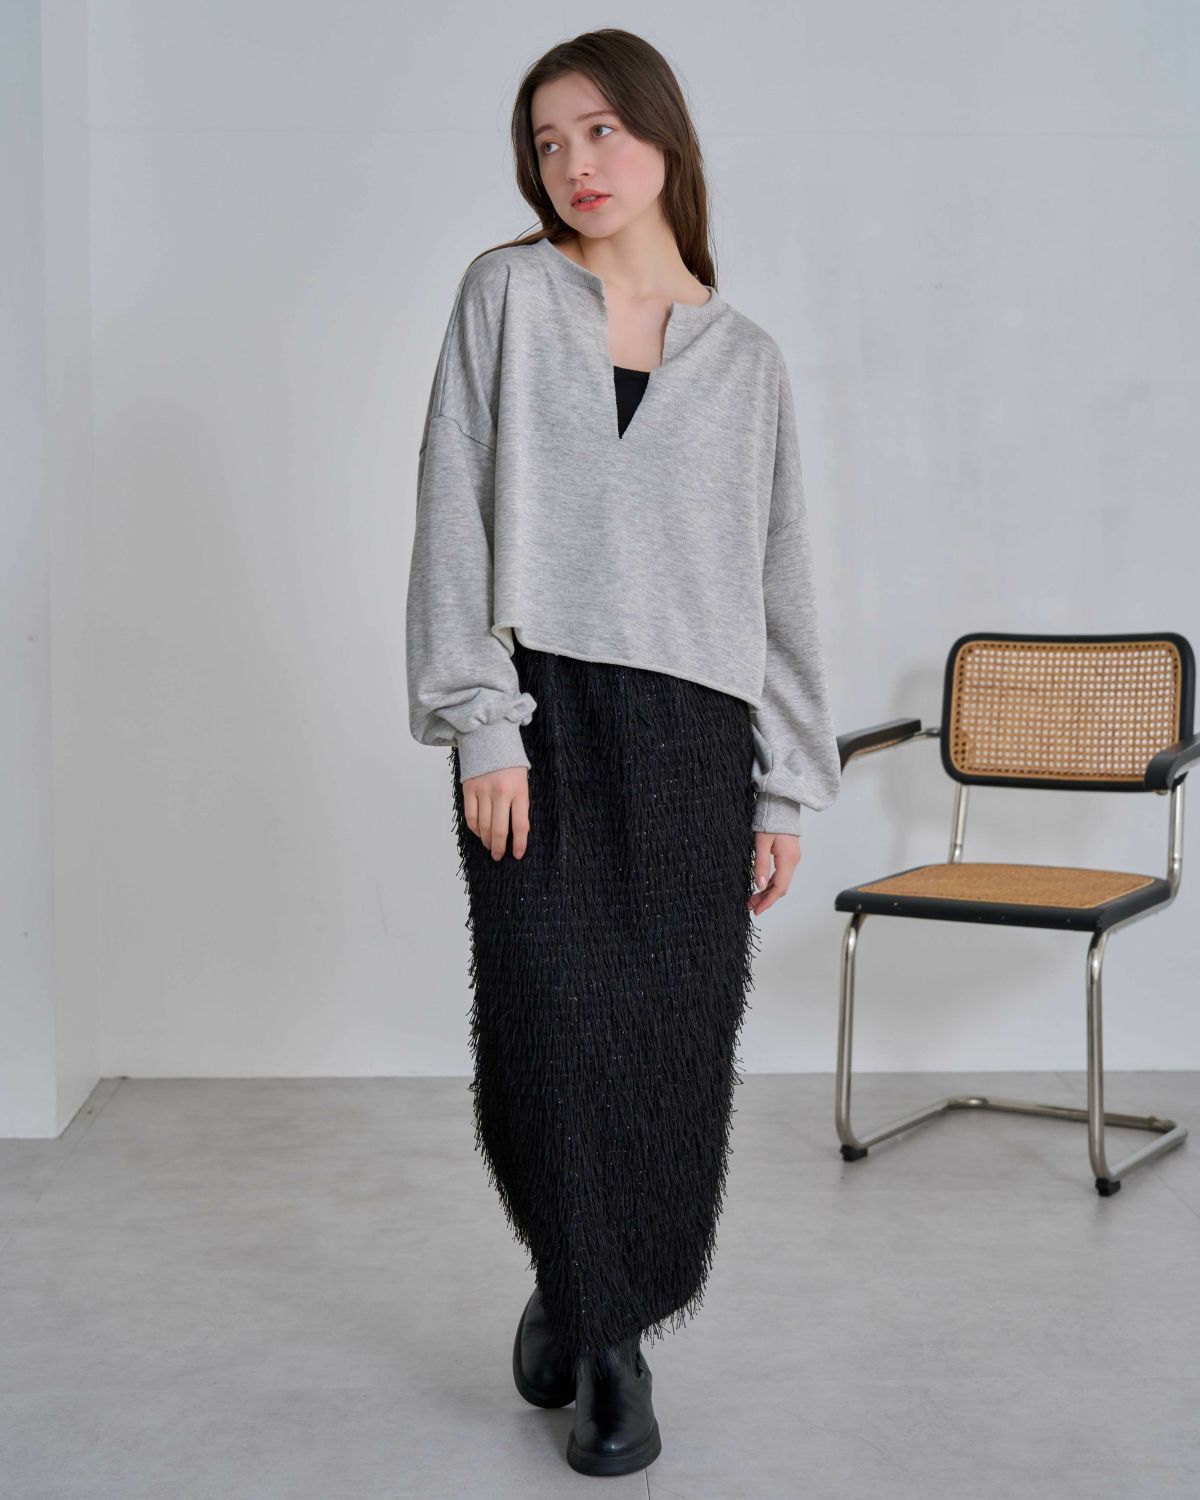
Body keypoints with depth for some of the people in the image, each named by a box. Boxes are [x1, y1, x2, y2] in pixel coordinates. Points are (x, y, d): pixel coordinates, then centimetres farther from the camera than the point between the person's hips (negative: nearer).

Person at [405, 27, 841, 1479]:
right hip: (541, 717, -2)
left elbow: (779, 576, 13)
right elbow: (457, 513, 0)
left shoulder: (744, 358, 13)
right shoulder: (506, 294, 8)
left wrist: (787, 785, 8)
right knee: (547, 1027, -6)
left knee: (670, 1044, 0)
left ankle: (600, 1313, 20)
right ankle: (597, 1329, 15)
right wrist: (481, 722, -10)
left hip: (693, 732, 2)